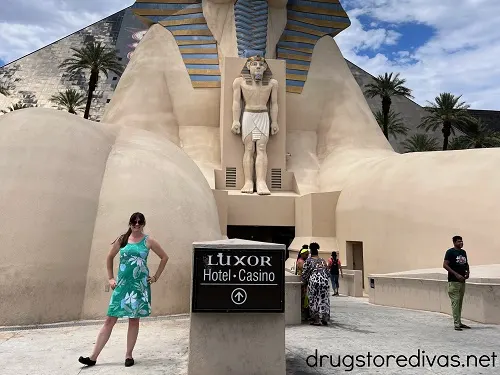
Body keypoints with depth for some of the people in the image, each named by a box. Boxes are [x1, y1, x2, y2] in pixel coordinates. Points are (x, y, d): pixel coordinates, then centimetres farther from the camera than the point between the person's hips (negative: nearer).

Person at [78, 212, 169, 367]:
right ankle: (93, 357, 9)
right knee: (110, 320, 3)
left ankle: (129, 355, 19)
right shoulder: (122, 240, 3)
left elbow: (165, 257, 5)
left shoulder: (148, 241, -2)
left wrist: (156, 277, 3)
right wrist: (110, 278, 11)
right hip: (122, 284, 2)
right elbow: (109, 257, 16)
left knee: (134, 320, 7)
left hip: (139, 285, -1)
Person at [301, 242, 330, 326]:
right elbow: (327, 272, 19)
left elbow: (304, 273, 3)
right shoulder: (323, 261, 16)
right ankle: (325, 319, 9)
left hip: (314, 281, -4)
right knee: (324, 299, 8)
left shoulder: (308, 260, 3)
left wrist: (304, 281, 19)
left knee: (314, 300, 3)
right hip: (325, 281, 4)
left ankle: (316, 320, 5)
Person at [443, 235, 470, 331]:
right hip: (453, 281, -7)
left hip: (462, 281, 7)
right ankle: (456, 324, -5)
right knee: (455, 302, -8)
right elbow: (445, 265, -14)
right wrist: (456, 274, -19)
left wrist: (467, 272, 4)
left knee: (460, 302, 12)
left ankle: (459, 322, 20)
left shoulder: (463, 252, 13)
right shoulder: (450, 252, -9)